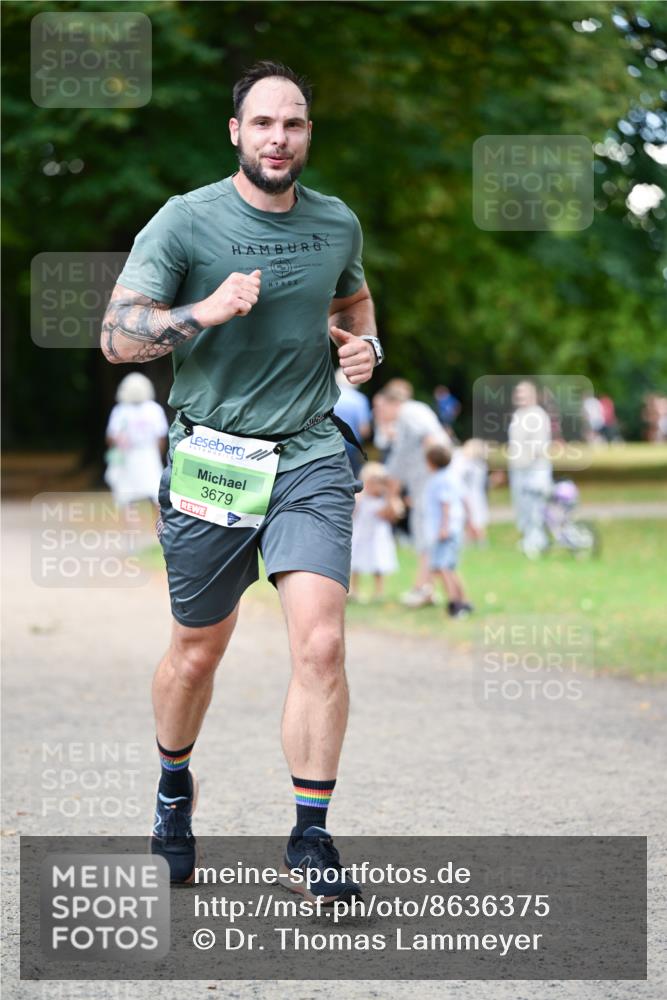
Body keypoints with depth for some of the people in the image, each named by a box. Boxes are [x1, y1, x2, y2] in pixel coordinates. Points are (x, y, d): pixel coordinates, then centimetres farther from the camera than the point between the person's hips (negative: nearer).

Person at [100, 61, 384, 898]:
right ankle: (174, 787, 40)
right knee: (198, 653, 12)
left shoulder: (338, 224, 7)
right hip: (210, 461, -2)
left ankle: (310, 838, -5)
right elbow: (116, 336, -10)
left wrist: (365, 345, 7)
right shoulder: (186, 221, -7)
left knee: (320, 644, -14)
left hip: (310, 459, 2)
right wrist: (206, 311, -24)